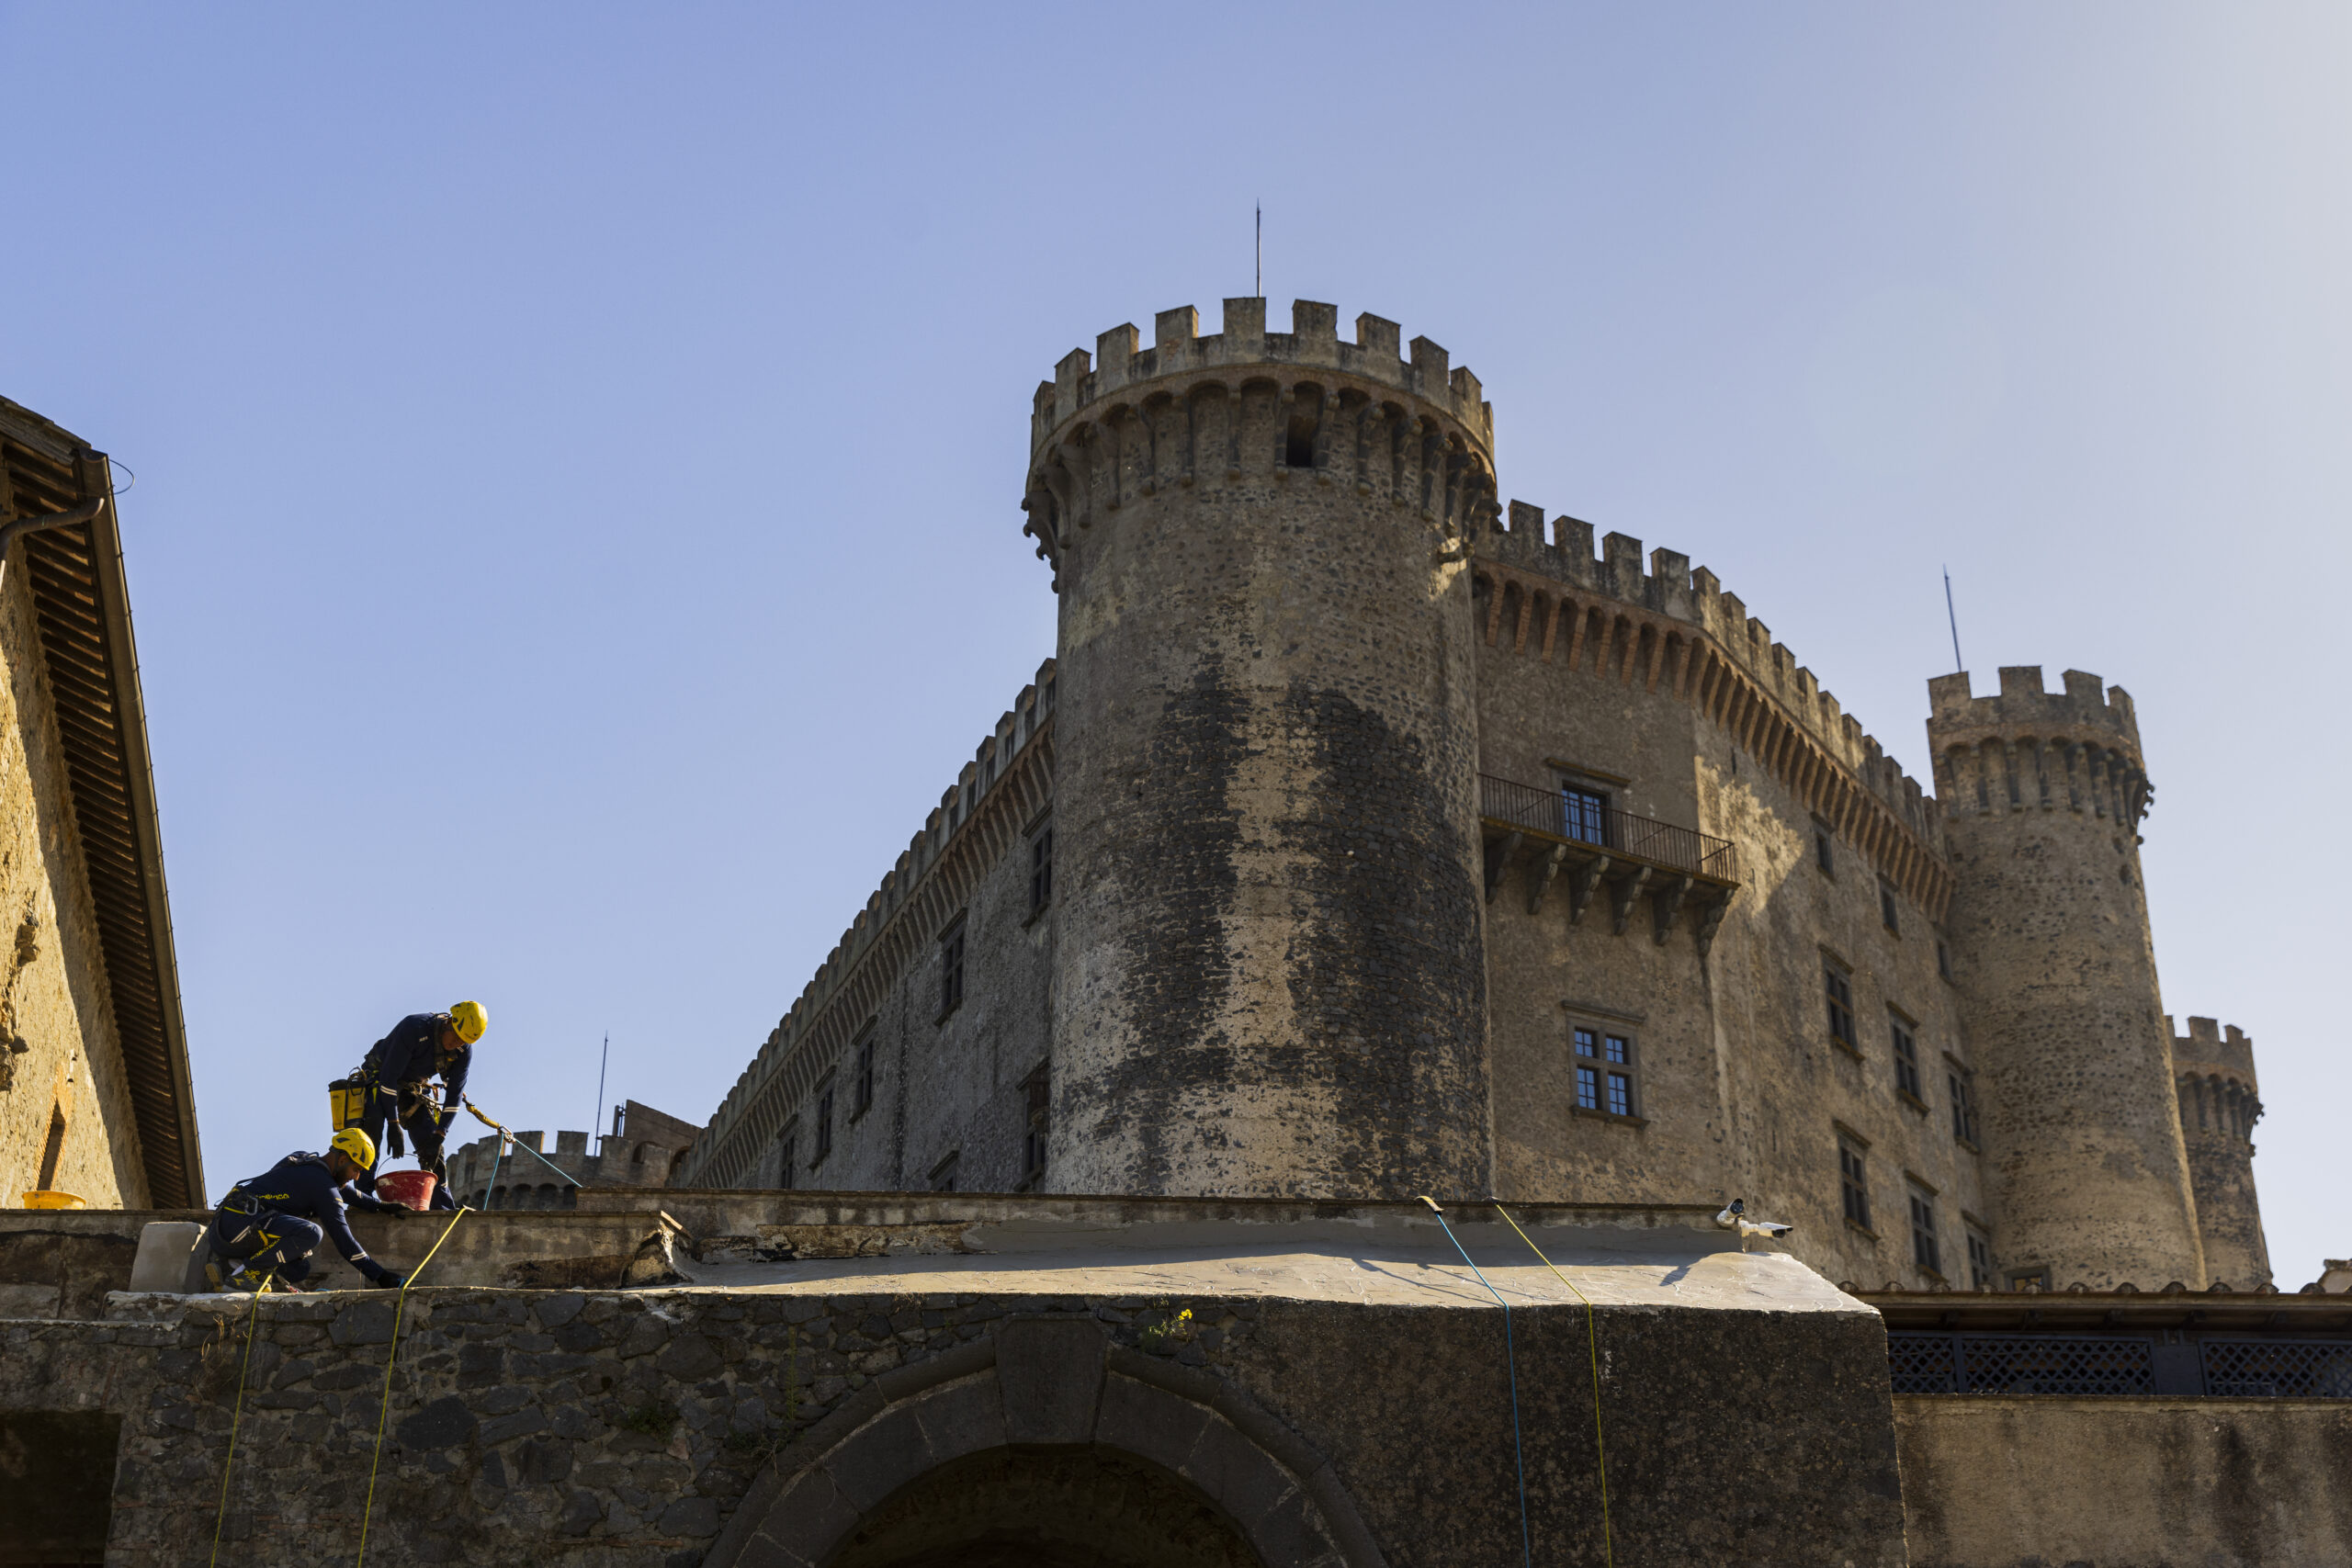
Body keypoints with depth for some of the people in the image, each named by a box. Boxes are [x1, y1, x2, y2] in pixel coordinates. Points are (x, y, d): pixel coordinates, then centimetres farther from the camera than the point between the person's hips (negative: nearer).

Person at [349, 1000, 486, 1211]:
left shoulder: (464, 1050, -17)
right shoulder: (414, 1027, -34)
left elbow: (454, 1094, -12)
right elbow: (388, 1077, -32)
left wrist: (439, 1136, -20)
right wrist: (394, 1125, -33)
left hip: (414, 1089, 5)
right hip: (379, 1081, -5)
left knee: (431, 1144, -4)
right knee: (373, 1130, -28)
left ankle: (444, 1207, 3)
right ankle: (362, 1197, -29)